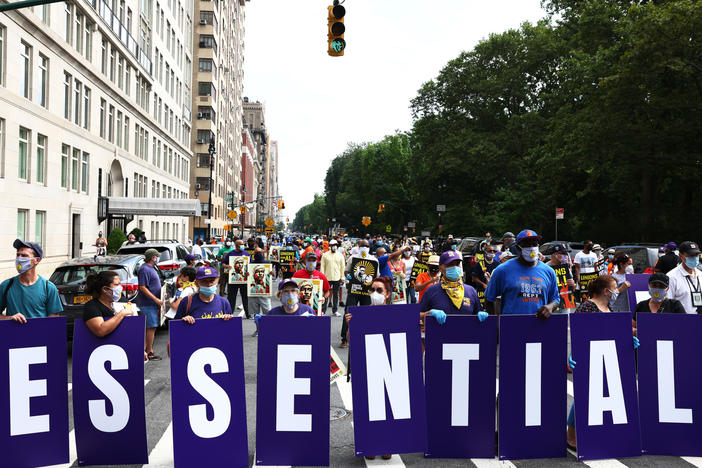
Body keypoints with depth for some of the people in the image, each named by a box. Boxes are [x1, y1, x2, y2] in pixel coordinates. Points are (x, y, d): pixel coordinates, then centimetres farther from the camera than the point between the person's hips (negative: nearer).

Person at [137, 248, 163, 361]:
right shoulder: (144, 269, -15)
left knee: (148, 327, 14)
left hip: (152, 303, 10)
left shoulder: (151, 268, 17)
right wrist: (156, 300, -23)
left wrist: (158, 300, 22)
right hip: (148, 303, -10)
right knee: (151, 327, -7)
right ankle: (149, 352, -2)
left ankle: (144, 349, 22)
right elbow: (142, 288, -21)